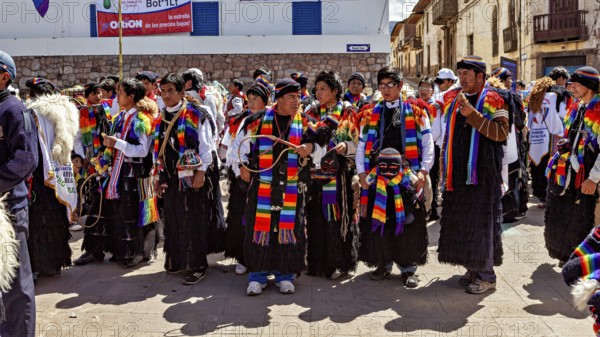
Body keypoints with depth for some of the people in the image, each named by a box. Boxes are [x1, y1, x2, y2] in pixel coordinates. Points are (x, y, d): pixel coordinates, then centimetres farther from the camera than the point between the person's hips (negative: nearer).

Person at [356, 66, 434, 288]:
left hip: (407, 176, -2)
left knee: (408, 221, 0)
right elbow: (362, 146, 10)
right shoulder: (371, 114, 11)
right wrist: (362, 173, -1)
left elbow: (427, 144, 2)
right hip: (378, 176, 2)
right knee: (378, 220, 5)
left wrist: (423, 172, -9)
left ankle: (408, 268, 11)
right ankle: (383, 264, 19)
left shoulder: (415, 112, 6)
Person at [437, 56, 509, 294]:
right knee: (459, 220, 9)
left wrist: (472, 115, -23)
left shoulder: (493, 100, -3)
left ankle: (486, 274, 8)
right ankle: (472, 268, 23)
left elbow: (502, 132, -17)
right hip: (457, 171, 6)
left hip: (483, 172, -6)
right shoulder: (452, 99, 13)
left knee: (481, 220, -3)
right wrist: (444, 167, 16)